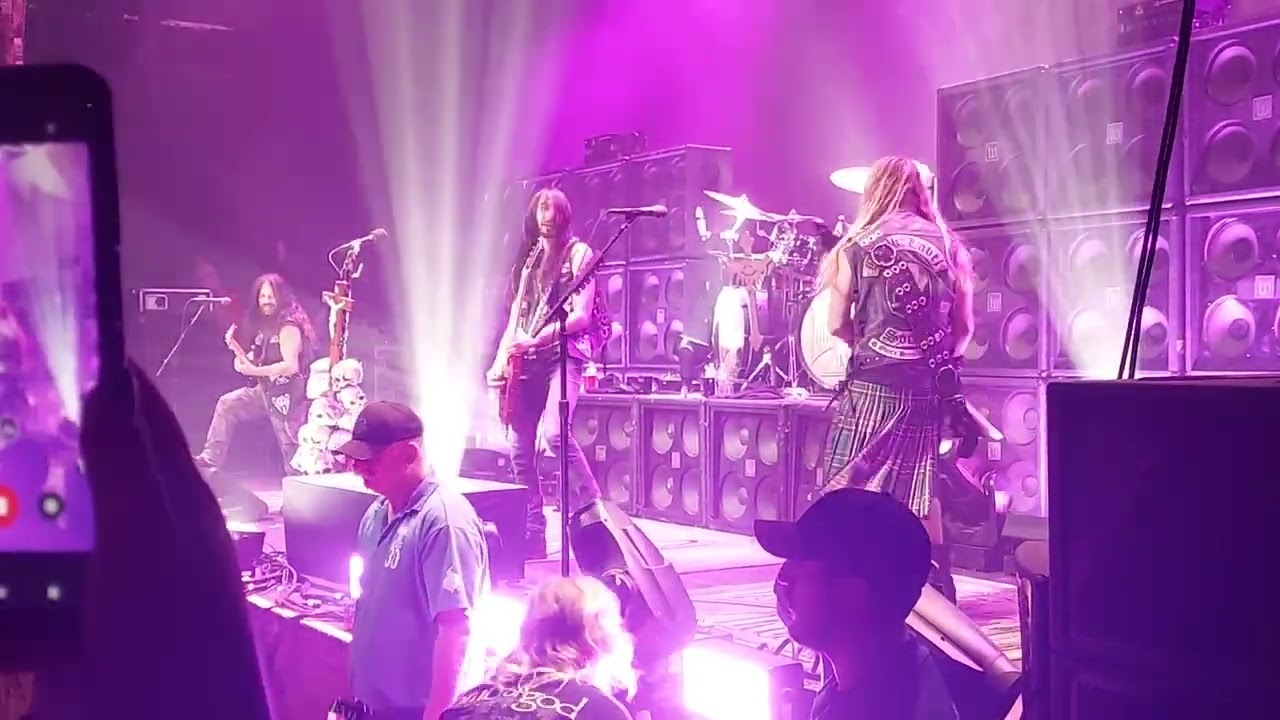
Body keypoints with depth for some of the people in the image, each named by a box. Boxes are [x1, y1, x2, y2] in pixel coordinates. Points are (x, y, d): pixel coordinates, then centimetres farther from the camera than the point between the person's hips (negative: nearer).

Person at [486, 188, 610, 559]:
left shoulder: (577, 252, 0)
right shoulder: (531, 257, 19)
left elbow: (581, 315, -9)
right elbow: (516, 314, 17)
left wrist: (538, 338, -19)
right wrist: (501, 357, 5)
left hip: (564, 353, -6)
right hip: (527, 360, 6)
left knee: (554, 433, -28)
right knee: (520, 448, 2)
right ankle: (533, 536, 10)